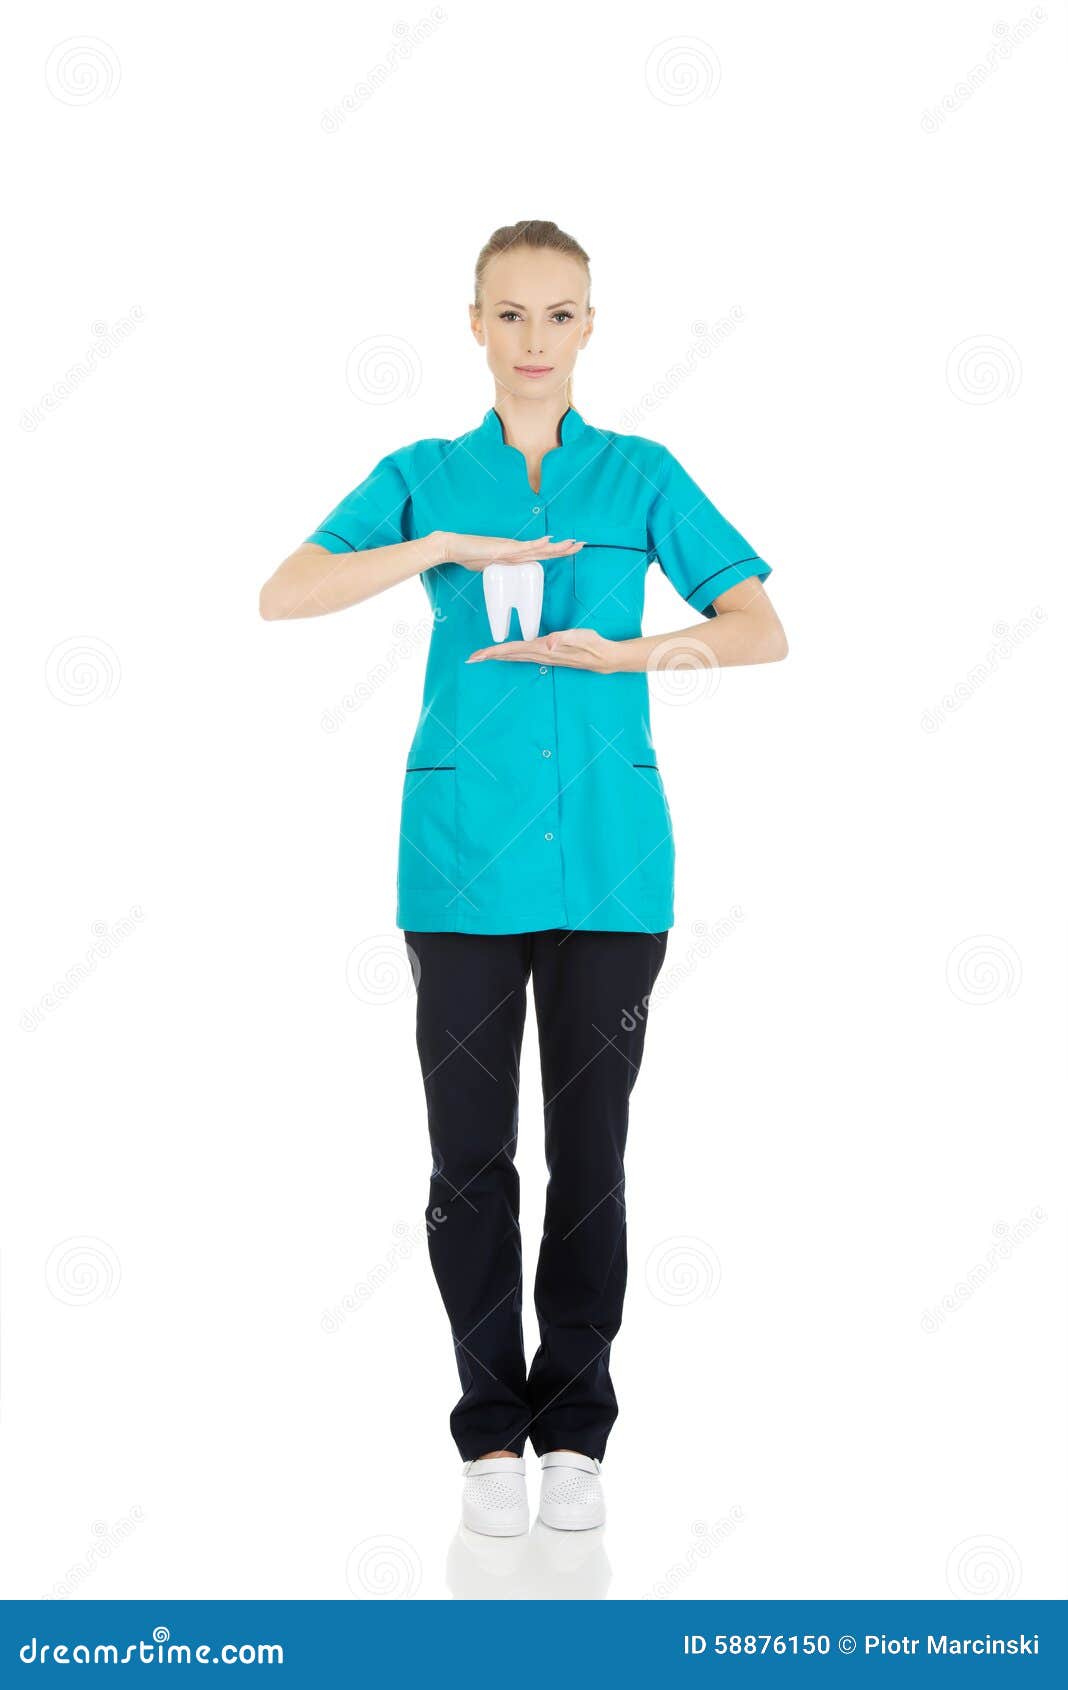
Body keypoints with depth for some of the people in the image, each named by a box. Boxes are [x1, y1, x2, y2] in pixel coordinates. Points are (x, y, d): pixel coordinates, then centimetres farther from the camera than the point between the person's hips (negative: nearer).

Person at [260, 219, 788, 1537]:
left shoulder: (642, 476, 7)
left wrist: (616, 650, -15)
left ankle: (576, 1430, 18)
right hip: (465, 850, 0)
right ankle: (493, 1431, 17)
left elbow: (760, 632, 0)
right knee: (470, 1154, 3)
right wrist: (448, 547, -14)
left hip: (608, 857, 0)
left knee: (590, 1152, 5)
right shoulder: (423, 476, 7)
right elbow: (281, 595, -5)